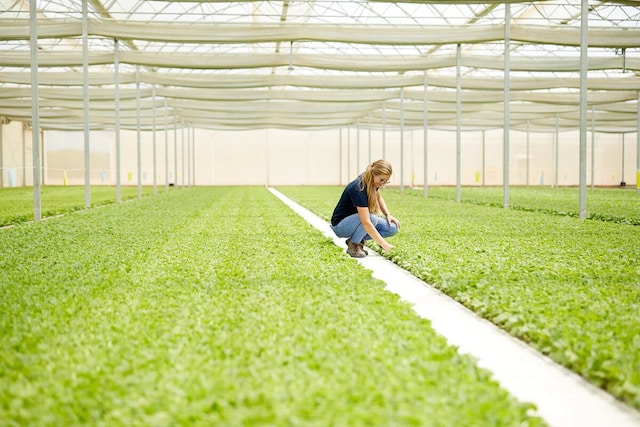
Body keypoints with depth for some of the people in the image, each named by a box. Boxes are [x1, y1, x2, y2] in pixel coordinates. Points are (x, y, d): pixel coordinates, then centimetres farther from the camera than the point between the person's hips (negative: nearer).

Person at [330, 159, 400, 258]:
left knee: (393, 228, -11)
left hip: (356, 222, 8)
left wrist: (388, 215, 1)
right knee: (372, 218, -36)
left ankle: (358, 240, 3)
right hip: (341, 225, -8)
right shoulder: (358, 189, -32)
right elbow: (366, 223, -37)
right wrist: (383, 244, -39)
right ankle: (353, 245, -13)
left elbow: (379, 198, 17)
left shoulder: (372, 182, -7)